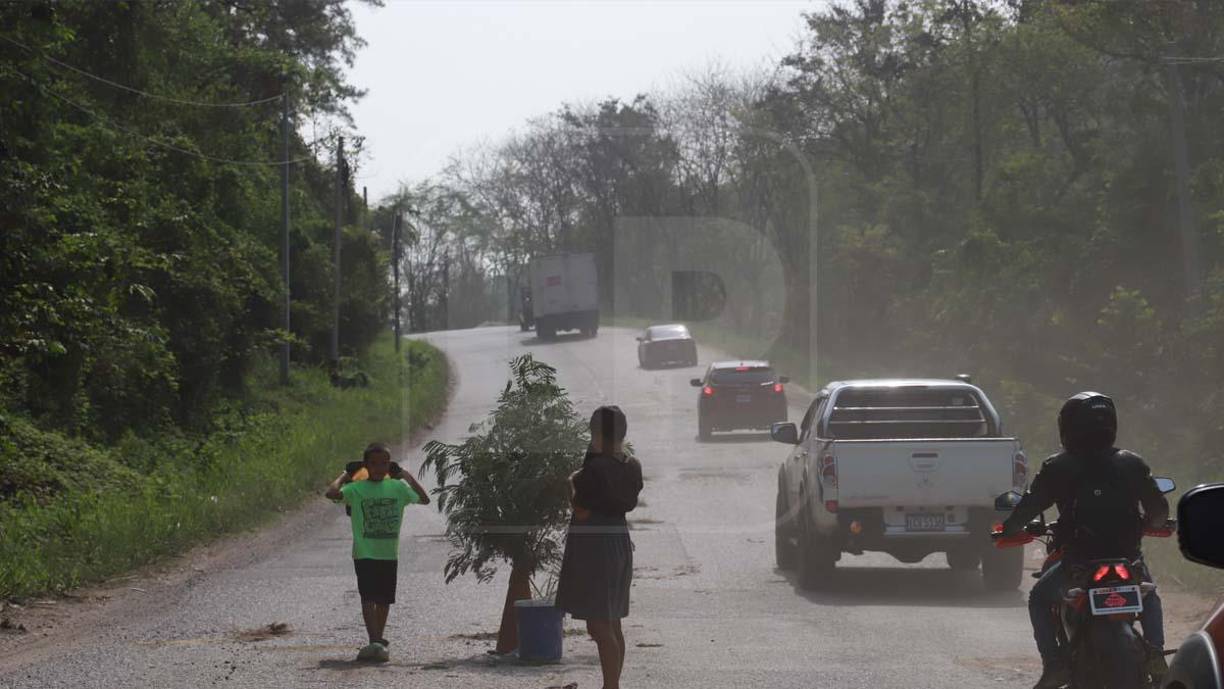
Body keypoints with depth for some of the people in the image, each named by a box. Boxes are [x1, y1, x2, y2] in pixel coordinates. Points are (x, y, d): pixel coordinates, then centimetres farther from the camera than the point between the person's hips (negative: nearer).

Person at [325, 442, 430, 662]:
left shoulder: (397, 487, 4)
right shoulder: (357, 489, -6)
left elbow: (424, 499, 4)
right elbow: (332, 493, -22)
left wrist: (406, 476, 5)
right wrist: (345, 475, -7)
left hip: (389, 553, 4)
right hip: (364, 553, -4)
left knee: (384, 599, 11)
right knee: (368, 598, -14)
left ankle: (378, 642, 25)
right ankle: (375, 642, -20)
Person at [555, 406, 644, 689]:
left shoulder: (596, 468, -19)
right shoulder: (630, 467, 5)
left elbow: (582, 512, -17)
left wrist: (573, 485, 0)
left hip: (594, 547, -9)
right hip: (620, 543, 9)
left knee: (599, 626, -6)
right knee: (612, 625, 16)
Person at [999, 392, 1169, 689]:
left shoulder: (1058, 468, -2)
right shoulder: (1131, 464, 4)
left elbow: (1029, 506, -2)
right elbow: (1159, 510, 6)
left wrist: (1009, 529, 18)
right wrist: (1141, 525, 28)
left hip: (1078, 562, -2)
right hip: (1128, 559, 2)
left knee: (1040, 598, 24)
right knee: (1149, 598, 32)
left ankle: (1054, 662, 6)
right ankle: (1155, 650, 6)